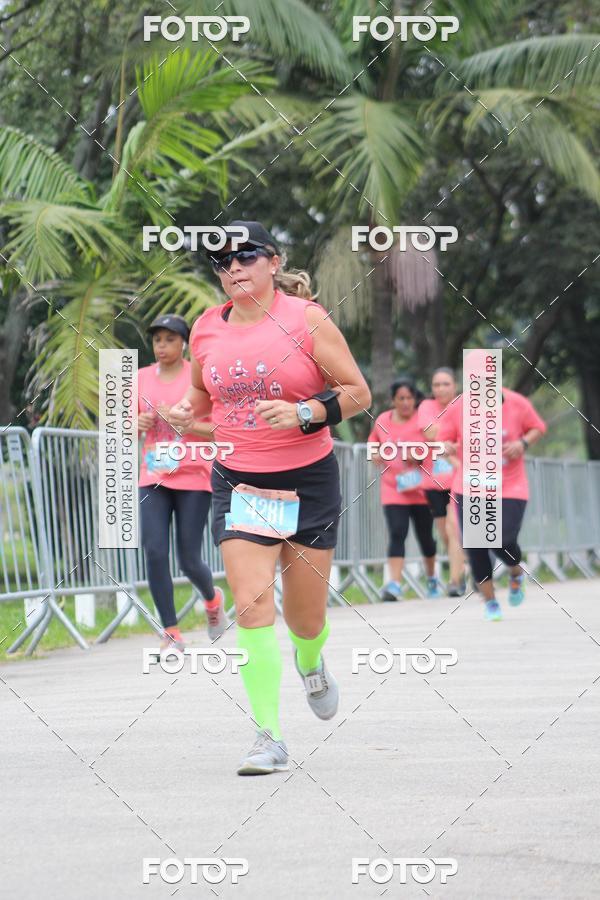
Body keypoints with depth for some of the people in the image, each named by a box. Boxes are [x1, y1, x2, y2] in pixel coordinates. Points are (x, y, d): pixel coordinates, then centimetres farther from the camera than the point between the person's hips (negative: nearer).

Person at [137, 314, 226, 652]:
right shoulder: (142, 378, 7)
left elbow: (219, 430, -8)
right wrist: (138, 424, -5)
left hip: (194, 478, -3)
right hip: (154, 478, 3)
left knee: (189, 560, 0)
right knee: (155, 553, -12)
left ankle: (212, 598, 34)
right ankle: (172, 633, -4)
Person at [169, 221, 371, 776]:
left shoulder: (305, 319, -7)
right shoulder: (206, 329, 3)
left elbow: (358, 392, -6)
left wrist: (303, 413, -21)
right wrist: (187, 411, 0)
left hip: (308, 480, -2)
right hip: (238, 482, 2)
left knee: (305, 615, 7)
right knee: (251, 604, -15)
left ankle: (310, 663, 45)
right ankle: (269, 739, -14)